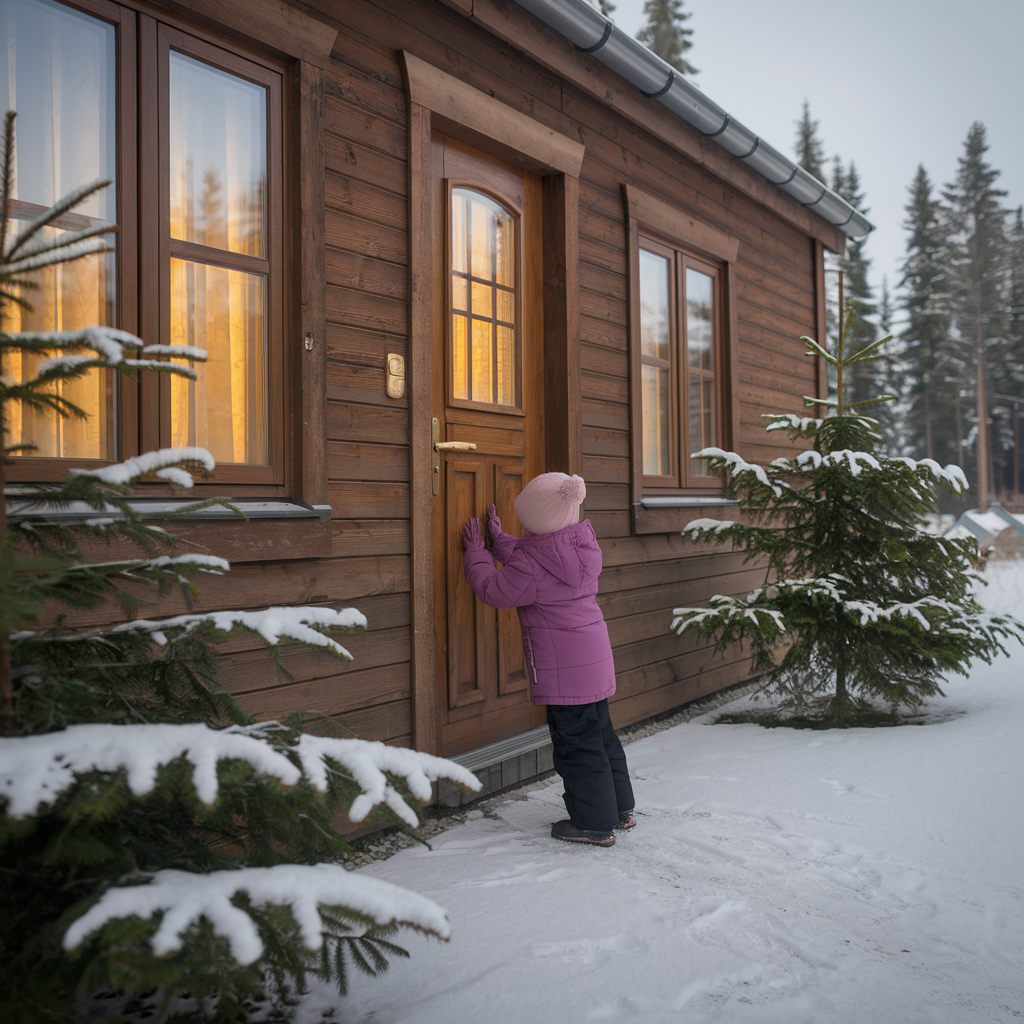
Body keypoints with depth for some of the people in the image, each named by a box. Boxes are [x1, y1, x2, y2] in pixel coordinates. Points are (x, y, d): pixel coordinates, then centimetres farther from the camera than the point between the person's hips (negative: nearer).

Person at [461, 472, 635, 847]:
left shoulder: (533, 565, -21)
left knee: (576, 742, 2)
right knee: (600, 733, 19)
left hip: (563, 668, -9)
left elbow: (493, 590, -6)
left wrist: (476, 554, 8)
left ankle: (595, 823, 11)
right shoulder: (582, 545, 5)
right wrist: (498, 539, 27)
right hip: (595, 657, 9)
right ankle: (619, 809, 32)